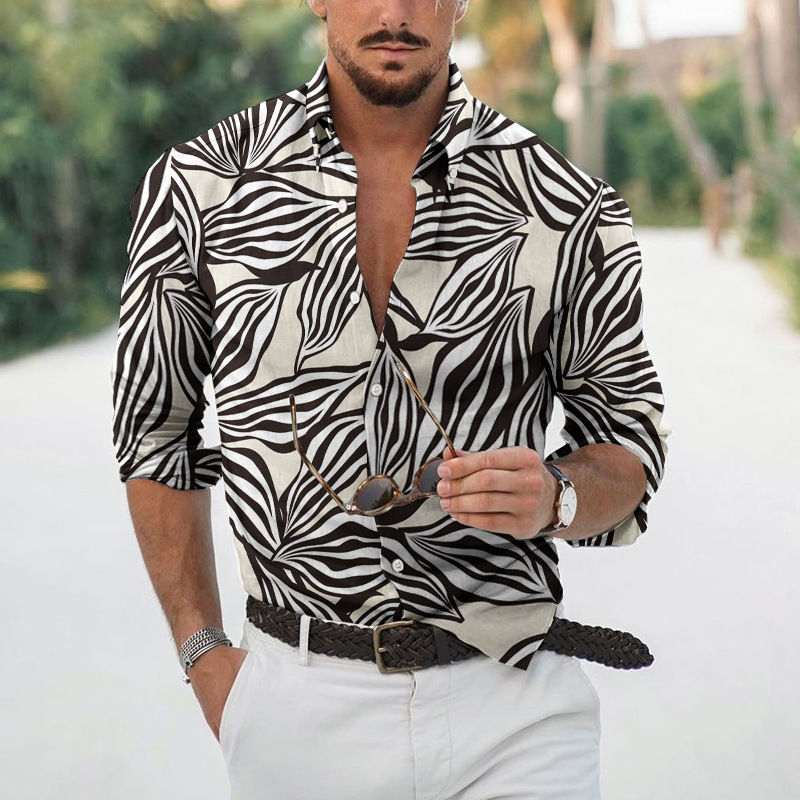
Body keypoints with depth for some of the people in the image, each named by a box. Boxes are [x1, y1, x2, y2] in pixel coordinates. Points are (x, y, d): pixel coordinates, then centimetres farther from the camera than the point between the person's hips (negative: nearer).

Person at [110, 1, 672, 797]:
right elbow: (156, 428, 9)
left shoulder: (571, 208, -3)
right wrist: (202, 652, 6)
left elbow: (630, 435, 6)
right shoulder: (197, 185, -2)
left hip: (510, 698, 0)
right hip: (296, 702, 1)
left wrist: (556, 498, -17)